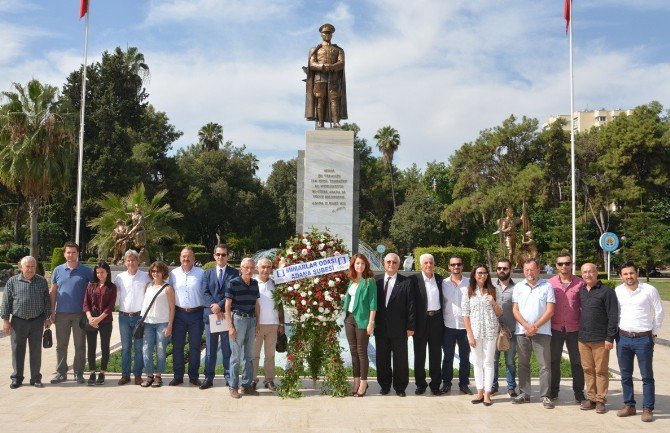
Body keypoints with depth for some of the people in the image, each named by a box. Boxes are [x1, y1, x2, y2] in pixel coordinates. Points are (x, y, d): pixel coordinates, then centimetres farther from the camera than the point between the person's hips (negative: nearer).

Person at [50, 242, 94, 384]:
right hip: (61, 313, 2)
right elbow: (53, 292, 10)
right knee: (61, 345, 8)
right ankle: (61, 372, 17)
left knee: (80, 345, 4)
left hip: (80, 314, -2)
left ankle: (78, 373, 13)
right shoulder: (58, 270, 7)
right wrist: (52, 311, 4)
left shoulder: (86, 271, 0)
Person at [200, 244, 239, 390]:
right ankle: (208, 378, 13)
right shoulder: (207, 273, 13)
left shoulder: (234, 273, 5)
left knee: (228, 348, 3)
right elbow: (205, 292, 1)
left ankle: (229, 378, 10)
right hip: (210, 314, 2)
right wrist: (213, 307, -14)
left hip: (227, 315, -2)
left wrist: (220, 305, -16)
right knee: (210, 349, 7)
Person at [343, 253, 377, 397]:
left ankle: (363, 383, 5)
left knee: (361, 351, -2)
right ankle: (356, 381, 16)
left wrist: (371, 322, -15)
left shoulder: (369, 281, -6)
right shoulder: (351, 281, 13)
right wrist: (346, 317, 9)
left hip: (362, 319, -6)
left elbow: (373, 303, -10)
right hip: (349, 318, 6)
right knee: (353, 351, 9)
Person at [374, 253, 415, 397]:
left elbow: (411, 305, -4)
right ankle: (384, 386, 23)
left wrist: (410, 326, -8)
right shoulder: (377, 282, 7)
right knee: (382, 358, 10)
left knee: (400, 359, 6)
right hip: (381, 328, 3)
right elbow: (374, 304, 9)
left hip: (399, 329, -3)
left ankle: (400, 387, 18)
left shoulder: (406, 282, -1)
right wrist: (373, 324, 3)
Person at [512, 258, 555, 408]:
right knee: (523, 364, 9)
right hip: (522, 331, 3)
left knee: (545, 365, -2)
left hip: (542, 331, -3)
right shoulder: (518, 287, 9)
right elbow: (515, 310, 5)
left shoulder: (547, 286, 0)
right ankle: (524, 394, 17)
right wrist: (527, 326, -10)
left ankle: (545, 396, 4)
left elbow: (550, 311, -5)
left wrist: (535, 326, -11)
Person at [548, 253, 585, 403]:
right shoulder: (550, 283, 2)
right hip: (555, 328, 1)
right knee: (554, 361, 9)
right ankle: (553, 392, 20)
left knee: (577, 362, 5)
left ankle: (579, 394, 15)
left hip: (574, 328, -1)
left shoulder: (580, 283, -1)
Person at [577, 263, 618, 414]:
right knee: (588, 370, 10)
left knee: (601, 371, 2)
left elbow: (613, 316, -9)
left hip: (600, 340, -5)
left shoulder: (606, 291, -6)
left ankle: (600, 400, 11)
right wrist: (580, 334, 11)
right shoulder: (581, 291, 11)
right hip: (583, 339, 5)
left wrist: (610, 338, -13)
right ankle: (591, 398, 19)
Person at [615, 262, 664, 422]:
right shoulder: (617, 291, 2)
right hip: (623, 338, 3)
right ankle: (629, 405, 22)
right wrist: (615, 332, 8)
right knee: (625, 375, 11)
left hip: (644, 338, -3)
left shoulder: (649, 290, -7)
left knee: (647, 376, 3)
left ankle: (647, 409, 10)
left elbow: (659, 312, 1)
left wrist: (654, 333, 2)